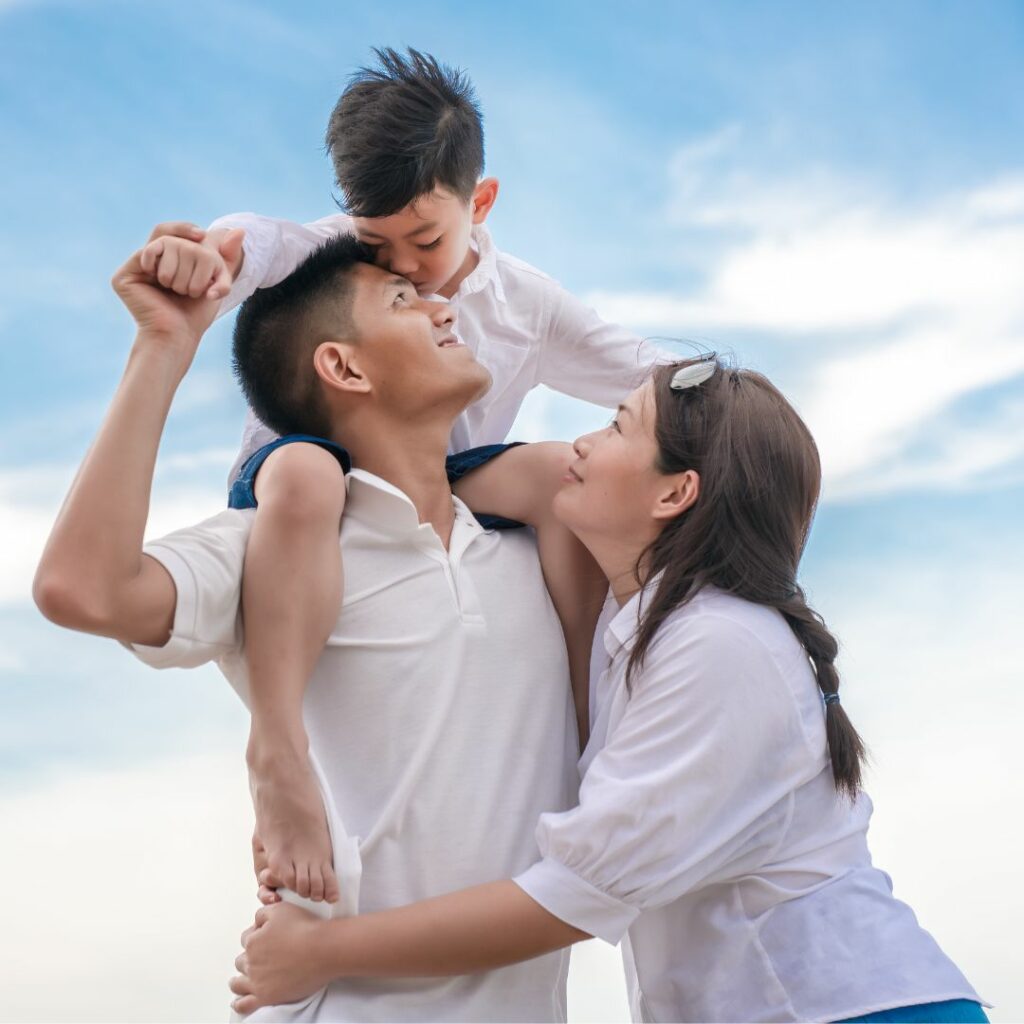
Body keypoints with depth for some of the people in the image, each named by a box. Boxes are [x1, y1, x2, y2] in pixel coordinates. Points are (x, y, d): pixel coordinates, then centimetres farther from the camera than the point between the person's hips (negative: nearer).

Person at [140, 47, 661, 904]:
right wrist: (208, 250, -57)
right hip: (310, 466, -3)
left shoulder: (524, 302, 0)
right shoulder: (332, 253, -10)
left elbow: (645, 379, 3)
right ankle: (278, 749, -46)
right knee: (306, 474, -42)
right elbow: (259, 245, -33)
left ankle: (591, 709, -22)